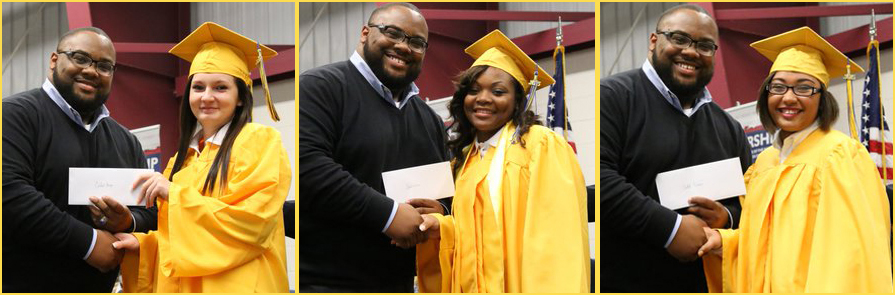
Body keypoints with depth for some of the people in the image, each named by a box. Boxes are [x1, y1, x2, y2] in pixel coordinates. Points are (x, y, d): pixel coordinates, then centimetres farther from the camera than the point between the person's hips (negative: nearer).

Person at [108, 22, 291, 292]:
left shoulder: (260, 141, -7)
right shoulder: (183, 158, 14)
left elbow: (253, 223, -18)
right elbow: (175, 237, 17)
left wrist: (174, 195, -17)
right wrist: (142, 244, -3)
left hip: (235, 287, -6)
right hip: (179, 285, 6)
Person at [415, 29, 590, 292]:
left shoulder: (542, 146, -10)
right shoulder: (465, 158, 11)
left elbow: (558, 240, -17)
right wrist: (440, 228, -3)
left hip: (520, 285, -6)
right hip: (473, 285, 6)